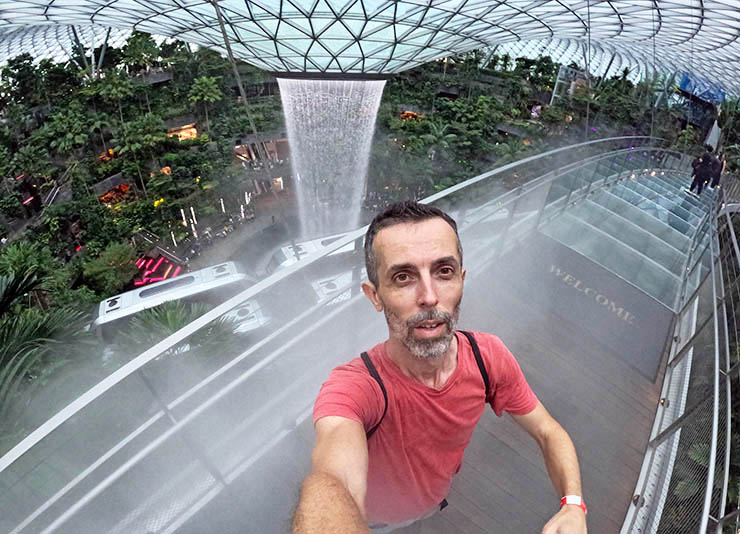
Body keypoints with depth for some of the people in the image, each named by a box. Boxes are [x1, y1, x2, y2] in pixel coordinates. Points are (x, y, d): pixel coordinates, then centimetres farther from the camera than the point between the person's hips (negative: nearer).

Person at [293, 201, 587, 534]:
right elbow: (330, 485, -60)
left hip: (435, 501, 4)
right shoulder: (352, 387, -42)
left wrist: (573, 507, -34)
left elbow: (550, 434, -15)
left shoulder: (488, 357, -26)